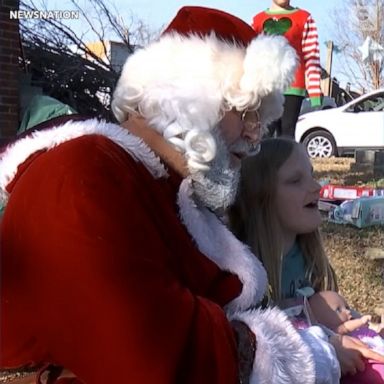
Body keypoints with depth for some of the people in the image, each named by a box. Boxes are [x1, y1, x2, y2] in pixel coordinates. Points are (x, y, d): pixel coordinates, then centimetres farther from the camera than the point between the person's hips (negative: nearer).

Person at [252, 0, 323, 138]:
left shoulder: (304, 18, 9)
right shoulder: (257, 20, 17)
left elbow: (312, 58, 3)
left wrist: (315, 93, -5)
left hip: (292, 86, -2)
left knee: (286, 135, -3)